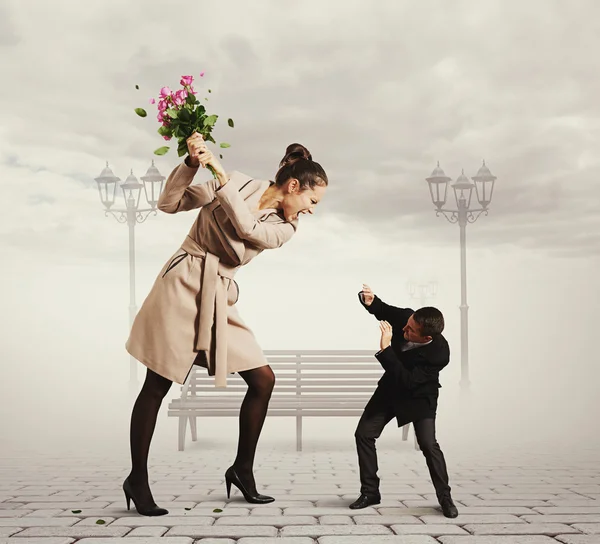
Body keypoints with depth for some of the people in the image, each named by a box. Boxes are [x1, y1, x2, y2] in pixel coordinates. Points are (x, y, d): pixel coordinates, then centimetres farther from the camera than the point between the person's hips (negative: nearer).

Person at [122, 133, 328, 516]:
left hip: (218, 298, 5)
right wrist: (192, 162, -15)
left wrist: (219, 171, -20)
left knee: (263, 379, -1)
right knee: (157, 385, -2)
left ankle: (242, 470, 14)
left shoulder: (284, 228, 4)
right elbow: (170, 203, -2)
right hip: (183, 284, -5)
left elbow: (248, 228, -17)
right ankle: (137, 480, 11)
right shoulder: (237, 183, -4)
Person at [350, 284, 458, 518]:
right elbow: (383, 311, -7)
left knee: (428, 444, -18)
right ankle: (370, 492, 12)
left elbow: (407, 381, -39)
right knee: (363, 434, -1)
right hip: (391, 387, 5)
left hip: (419, 396, -5)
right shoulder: (407, 317, -26)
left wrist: (385, 349, -44)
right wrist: (370, 300, -31)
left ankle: (445, 497, 2)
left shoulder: (439, 354, -37)